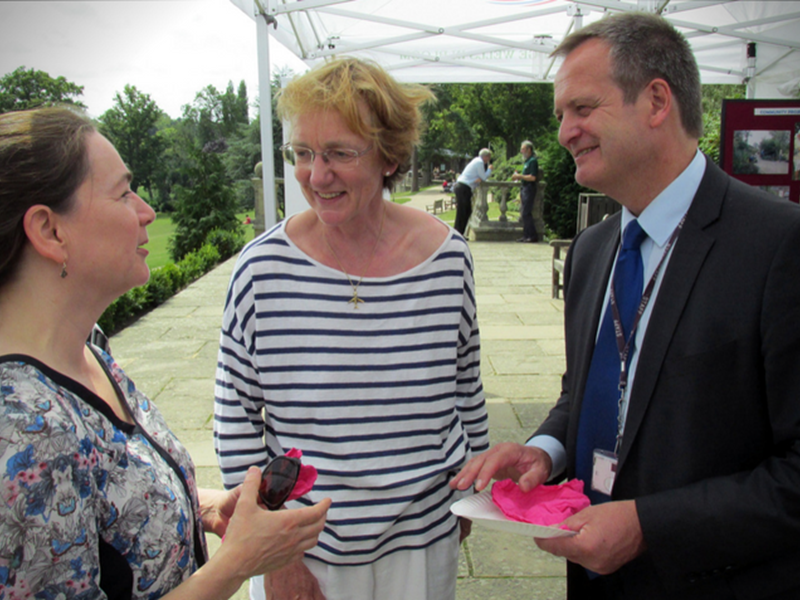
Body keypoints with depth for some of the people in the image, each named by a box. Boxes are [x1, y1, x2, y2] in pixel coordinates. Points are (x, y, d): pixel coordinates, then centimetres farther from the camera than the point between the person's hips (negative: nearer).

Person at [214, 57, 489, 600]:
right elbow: (236, 420, -7)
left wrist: (469, 491, 12)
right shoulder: (264, 266, -14)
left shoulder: (448, 256, -10)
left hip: (422, 539, 2)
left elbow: (467, 388, 4)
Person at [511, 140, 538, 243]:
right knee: (523, 212, 10)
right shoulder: (527, 161, 17)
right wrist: (518, 177, 10)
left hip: (529, 189, -10)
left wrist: (519, 176, -15)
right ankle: (526, 235, 14)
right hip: (524, 188, 10)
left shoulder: (533, 161, -13)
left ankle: (532, 236, -8)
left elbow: (532, 177, -21)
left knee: (526, 213, -11)